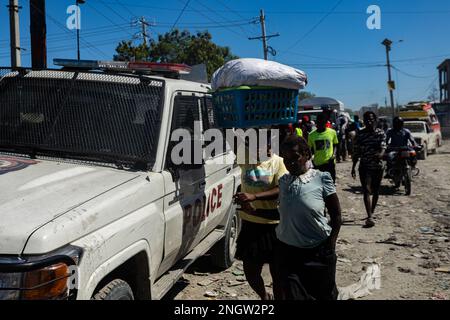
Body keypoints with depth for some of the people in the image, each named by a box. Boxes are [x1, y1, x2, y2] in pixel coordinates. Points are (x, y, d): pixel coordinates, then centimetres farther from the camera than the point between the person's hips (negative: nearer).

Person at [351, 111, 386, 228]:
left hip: (378, 165, 2)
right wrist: (353, 167, 3)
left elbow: (383, 146, -15)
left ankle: (372, 213, 31)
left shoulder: (381, 133, 0)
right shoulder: (360, 134, 0)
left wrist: (381, 154, -38)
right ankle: (370, 217, -18)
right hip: (365, 166, -1)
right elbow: (356, 152, 4)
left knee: (376, 191, 13)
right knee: (367, 190, -12)